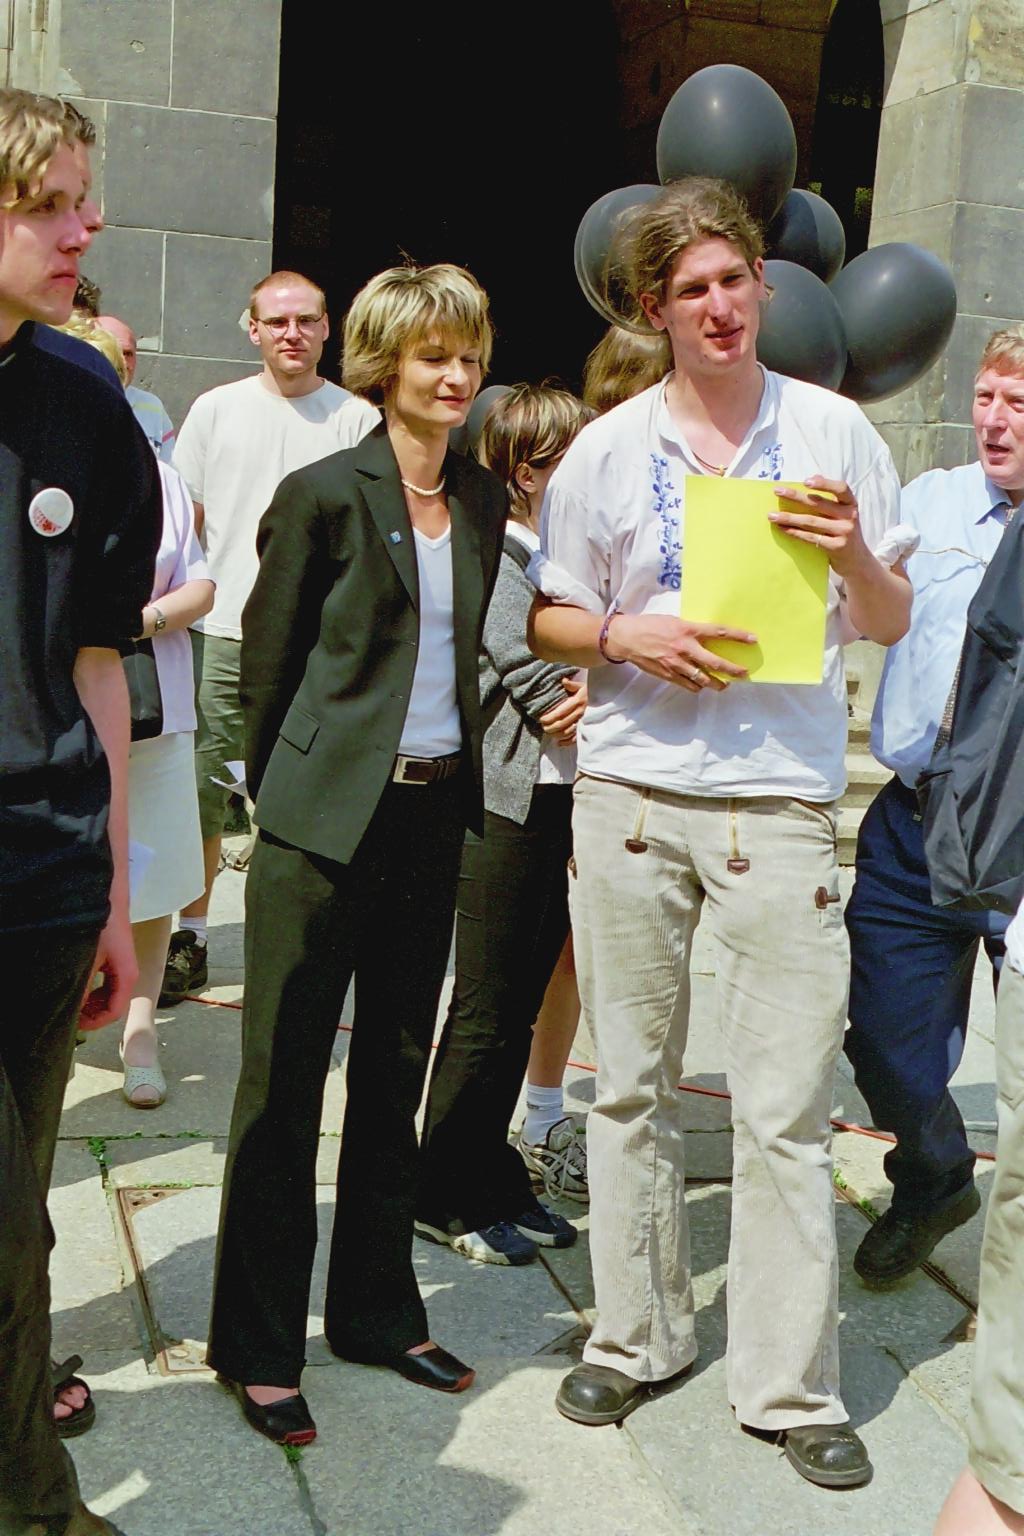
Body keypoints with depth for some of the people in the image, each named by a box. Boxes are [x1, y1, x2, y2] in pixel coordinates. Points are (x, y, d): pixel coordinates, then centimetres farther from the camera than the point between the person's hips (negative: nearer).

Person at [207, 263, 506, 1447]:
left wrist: (460, 773, 11)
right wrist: (284, 788, 2)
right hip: (327, 818, -5)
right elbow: (270, 658, -3)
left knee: (395, 1075, 15)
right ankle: (257, 1346, 15)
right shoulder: (325, 494, -8)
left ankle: (375, 1310, 29)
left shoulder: (483, 500, 8)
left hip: (433, 815, 6)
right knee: (283, 1080, 2)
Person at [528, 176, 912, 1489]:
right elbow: (548, 619, 10)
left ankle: (789, 1384, 14)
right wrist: (626, 637, -10)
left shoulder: (834, 431, 4)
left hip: (779, 799, -1)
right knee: (631, 1087, 10)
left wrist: (855, 555, -14)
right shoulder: (606, 449, 5)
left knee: (786, 1109, -1)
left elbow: (892, 626, 7)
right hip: (628, 793, 1)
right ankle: (637, 1338, 27)